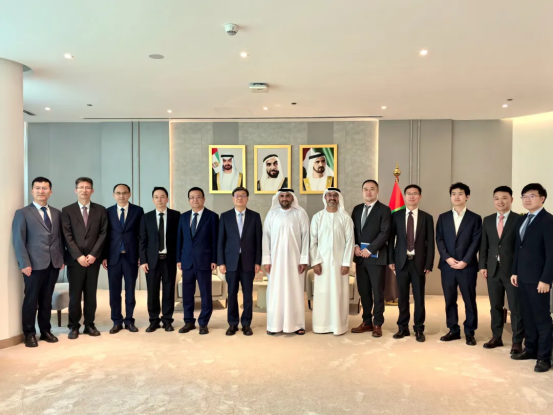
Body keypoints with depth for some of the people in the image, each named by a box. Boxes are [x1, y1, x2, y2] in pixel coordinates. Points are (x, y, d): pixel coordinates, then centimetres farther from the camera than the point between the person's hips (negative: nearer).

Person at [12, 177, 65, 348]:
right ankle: (29, 334, 15)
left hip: (53, 263, 4)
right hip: (34, 264, -4)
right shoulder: (22, 213, 1)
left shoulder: (57, 213, 14)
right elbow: (18, 240, -5)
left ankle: (45, 331, 21)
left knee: (47, 300, 11)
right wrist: (24, 263, -13)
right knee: (31, 299, 3)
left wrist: (62, 258, 7)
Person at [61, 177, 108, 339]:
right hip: (75, 259, -1)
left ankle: (89, 325, 16)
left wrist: (94, 254, -9)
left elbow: (103, 234, 1)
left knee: (91, 294, 7)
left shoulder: (100, 210, 7)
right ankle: (74, 326, 13)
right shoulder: (67, 210, 4)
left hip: (93, 259, 1)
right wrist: (78, 256, -12)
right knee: (75, 294, 3)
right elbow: (67, 236, -3)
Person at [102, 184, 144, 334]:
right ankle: (117, 322, 17)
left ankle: (129, 320, 17)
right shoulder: (108, 212, 6)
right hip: (113, 257, 1)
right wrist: (104, 256, 0)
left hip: (131, 256, -1)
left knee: (130, 290, 6)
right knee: (114, 291, 6)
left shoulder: (138, 211, 2)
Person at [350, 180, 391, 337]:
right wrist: (355, 246, -4)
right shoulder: (357, 209, 13)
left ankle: (377, 324, 14)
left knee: (377, 292, 3)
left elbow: (385, 233, -12)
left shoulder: (384, 210, -4)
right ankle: (366, 322, 22)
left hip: (376, 257, -5)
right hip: (360, 256, 5)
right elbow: (352, 230, 13)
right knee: (363, 291, 11)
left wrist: (369, 249, -16)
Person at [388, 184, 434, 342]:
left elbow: (430, 243, 1)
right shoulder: (396, 215, 4)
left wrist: (429, 265, -5)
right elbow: (391, 238, 5)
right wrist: (391, 260, -2)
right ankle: (403, 327, 21)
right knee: (402, 297, 9)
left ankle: (419, 329, 18)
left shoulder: (427, 218, 3)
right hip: (401, 261, 1)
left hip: (419, 262, -1)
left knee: (419, 297, 6)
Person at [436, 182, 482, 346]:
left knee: (470, 300, 4)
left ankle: (469, 332, 15)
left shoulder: (475, 218, 4)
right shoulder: (443, 217, 11)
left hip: (467, 266, -2)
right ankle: (453, 330, 18)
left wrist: (465, 261, -13)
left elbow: (476, 242, -3)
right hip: (447, 265, 2)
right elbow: (439, 240, 4)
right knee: (450, 300, 7)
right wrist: (447, 258, -10)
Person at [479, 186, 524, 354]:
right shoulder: (487, 220, 10)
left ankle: (517, 341, 14)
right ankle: (496, 337, 25)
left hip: (512, 269, -4)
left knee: (516, 307, 3)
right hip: (493, 269, 5)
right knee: (495, 306, 13)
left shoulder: (519, 220, -4)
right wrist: (483, 265, 4)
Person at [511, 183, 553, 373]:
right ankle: (530, 349, 24)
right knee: (527, 316, 13)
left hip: (538, 278, -7)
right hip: (522, 277, 7)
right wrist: (515, 272, 12)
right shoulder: (522, 220, 14)